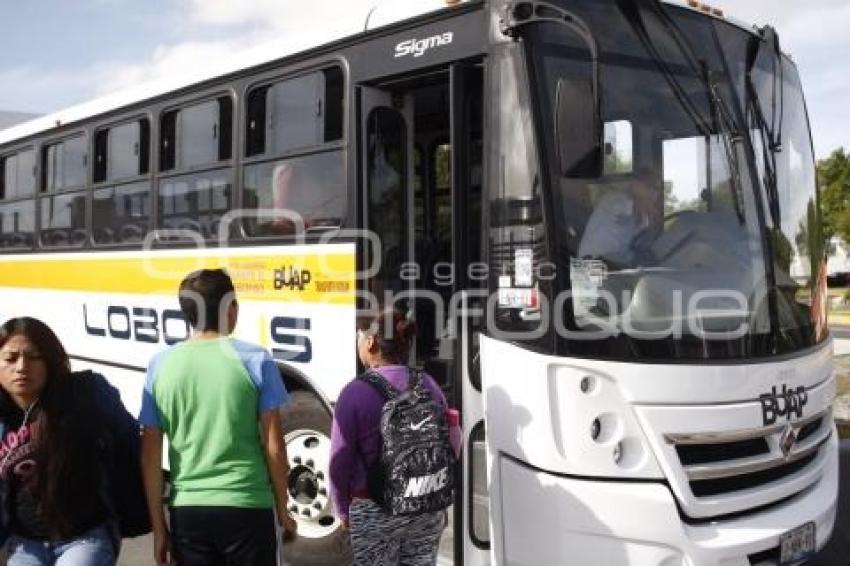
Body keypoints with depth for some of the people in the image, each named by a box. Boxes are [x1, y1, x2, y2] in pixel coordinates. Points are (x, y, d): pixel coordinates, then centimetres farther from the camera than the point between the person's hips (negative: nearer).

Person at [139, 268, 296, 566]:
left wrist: (158, 525, 10)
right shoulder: (255, 359, -6)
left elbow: (150, 454, 2)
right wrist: (282, 510, 7)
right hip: (247, 508, -2)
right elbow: (273, 447, -5)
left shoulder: (160, 365, 1)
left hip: (187, 512, 3)